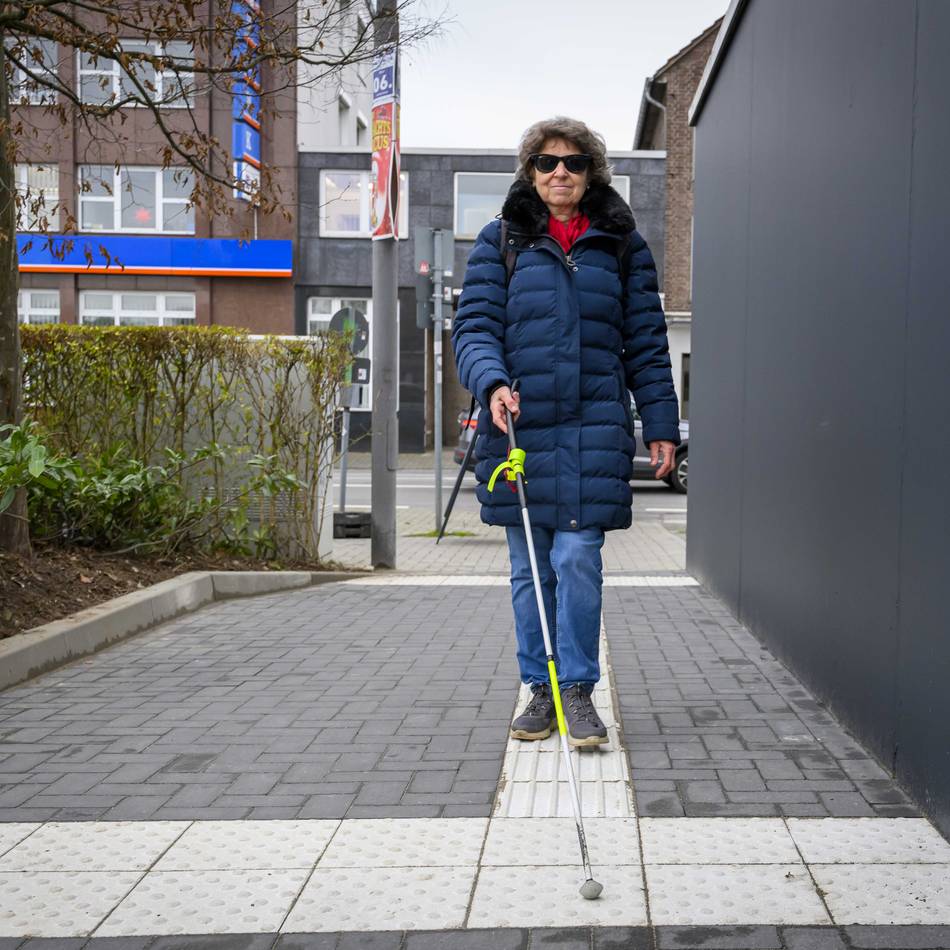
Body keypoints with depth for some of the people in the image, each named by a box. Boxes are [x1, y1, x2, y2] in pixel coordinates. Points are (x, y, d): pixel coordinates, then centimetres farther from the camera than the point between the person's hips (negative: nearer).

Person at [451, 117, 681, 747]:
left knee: (578, 560, -9)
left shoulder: (621, 244, 11)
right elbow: (474, 325, 2)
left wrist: (662, 424, 6)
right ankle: (541, 691, 19)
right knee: (529, 569, 7)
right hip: (519, 426, 1)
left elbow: (646, 340, 11)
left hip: (595, 428, -1)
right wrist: (492, 382, -17)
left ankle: (578, 690, 4)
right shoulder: (500, 243, 9)